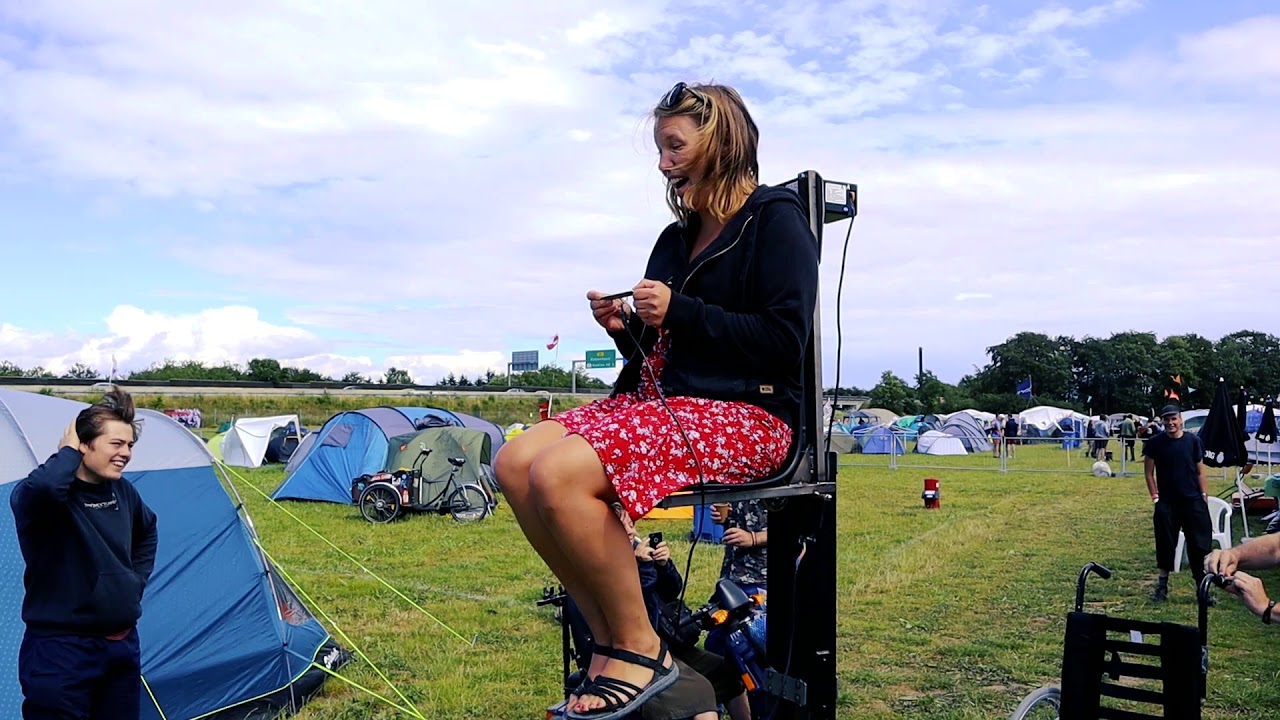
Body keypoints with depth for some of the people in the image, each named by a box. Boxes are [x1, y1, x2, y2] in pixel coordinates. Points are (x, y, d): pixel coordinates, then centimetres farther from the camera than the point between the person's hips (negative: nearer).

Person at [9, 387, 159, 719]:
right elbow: (40, 487, -43)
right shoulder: (51, 496, -16)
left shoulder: (122, 490, 5)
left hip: (123, 644, 7)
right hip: (61, 650, -7)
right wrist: (68, 452, -23)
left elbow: (147, 532, 25)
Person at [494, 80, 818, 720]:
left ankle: (640, 649, -10)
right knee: (515, 463, -13)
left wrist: (679, 312, -15)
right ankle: (610, 643, -7)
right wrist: (626, 328, 2)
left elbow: (785, 339, -14)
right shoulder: (677, 238, 20)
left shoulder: (775, 218, -2)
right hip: (657, 400, 9)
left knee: (559, 474, -29)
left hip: (744, 415, -8)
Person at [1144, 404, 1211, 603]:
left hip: (1193, 502, 1)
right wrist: (1155, 497, -3)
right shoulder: (1155, 443, -2)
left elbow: (1200, 472, 6)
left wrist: (1204, 497, 1)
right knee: (1165, 544, 6)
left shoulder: (1193, 441, 1)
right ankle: (1162, 585, 17)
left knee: (1199, 545, 1)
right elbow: (1149, 473, 3)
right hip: (1166, 504, -1)